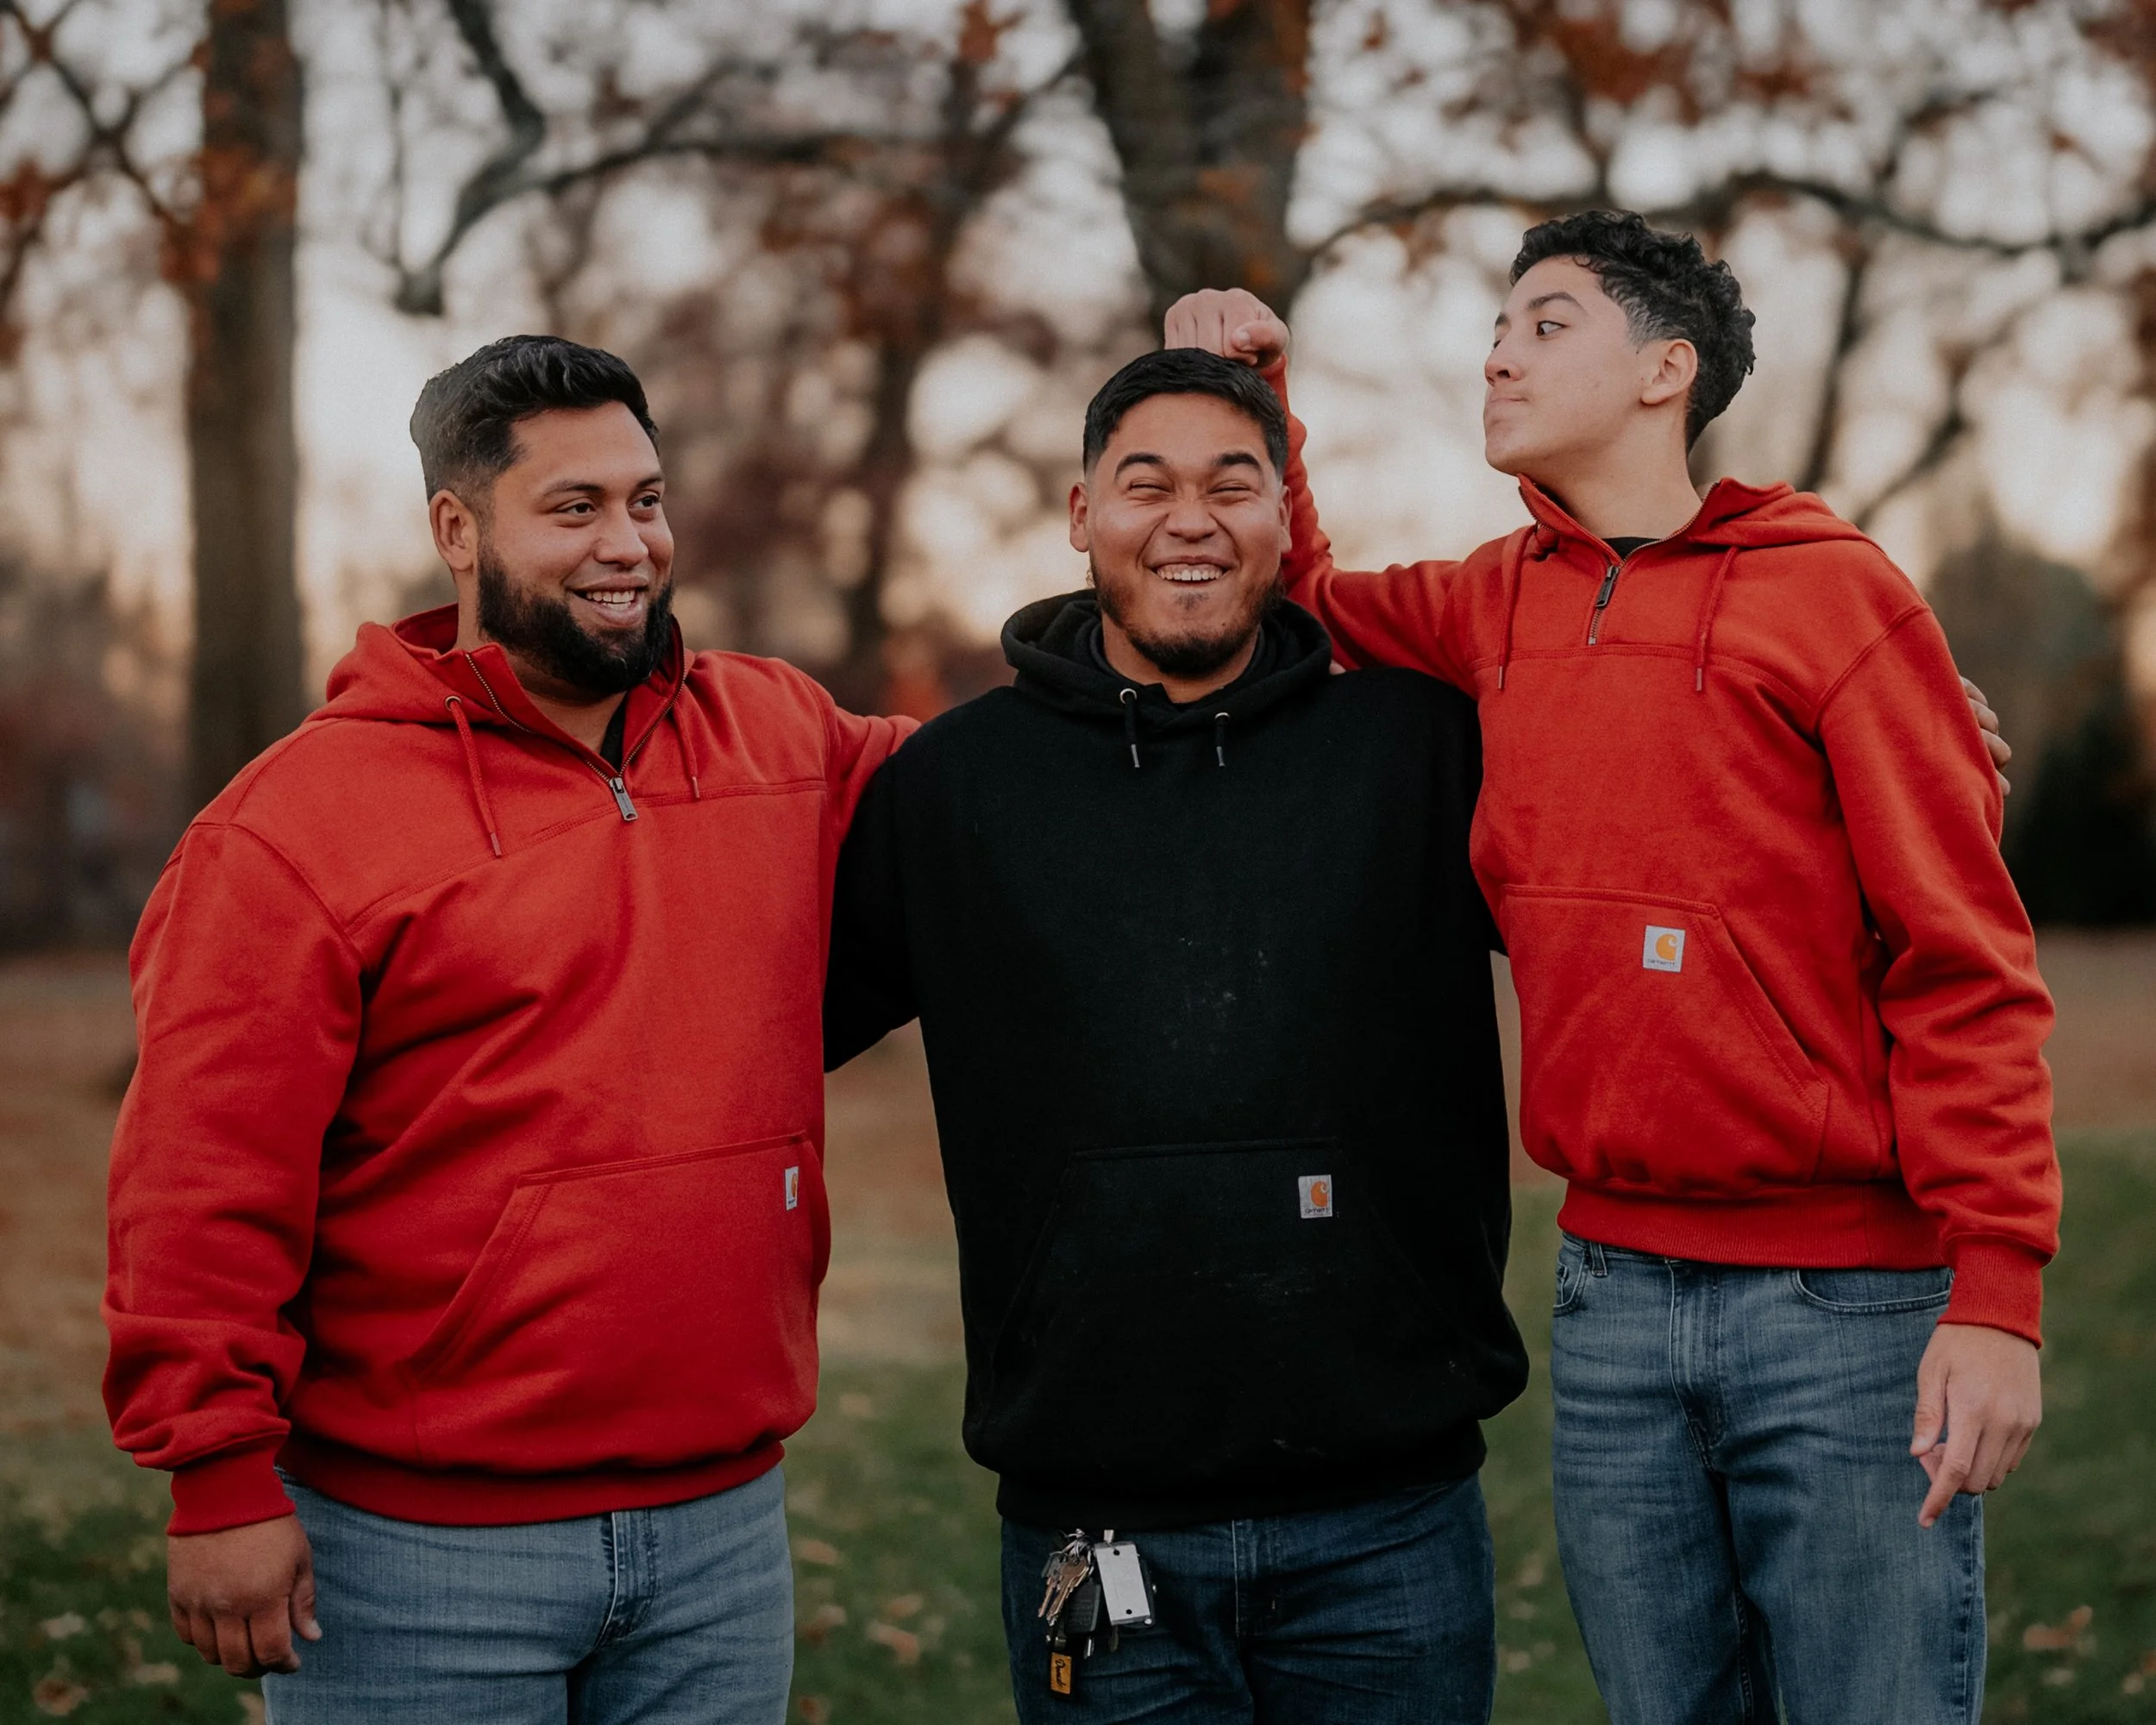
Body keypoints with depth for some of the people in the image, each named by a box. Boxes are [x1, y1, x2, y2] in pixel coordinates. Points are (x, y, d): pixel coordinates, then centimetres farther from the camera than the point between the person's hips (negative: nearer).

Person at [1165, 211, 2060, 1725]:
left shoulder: (1834, 596, -5)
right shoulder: (1501, 605, 11)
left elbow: (1964, 964, -8)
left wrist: (1996, 1290, -15)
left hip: (1850, 1310, -5)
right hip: (1613, 1298, 5)